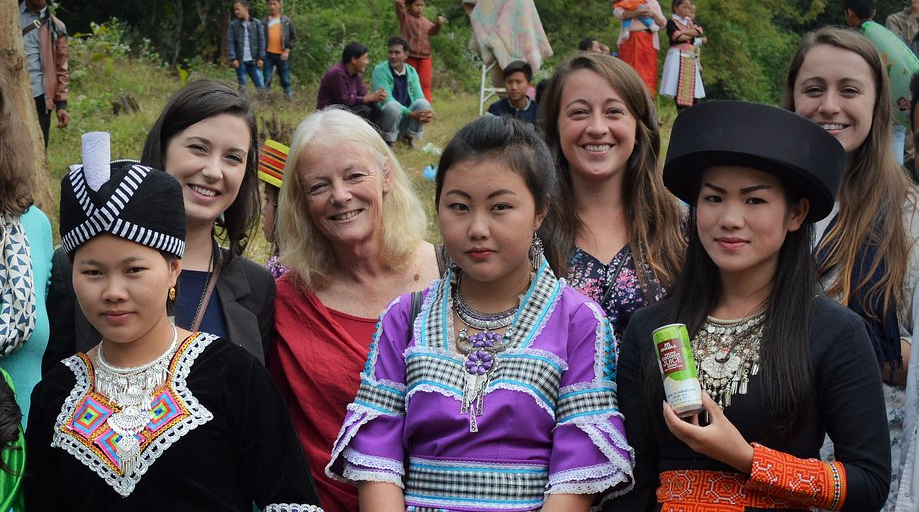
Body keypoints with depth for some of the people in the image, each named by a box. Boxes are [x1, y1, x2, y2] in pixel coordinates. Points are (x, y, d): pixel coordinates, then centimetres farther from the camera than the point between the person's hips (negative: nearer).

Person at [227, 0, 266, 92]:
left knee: (260, 85, -3)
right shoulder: (233, 25, 4)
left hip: (254, 60, 0)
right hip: (240, 61, 0)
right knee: (242, 86, 3)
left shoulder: (256, 23, 4)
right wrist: (233, 58, -9)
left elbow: (261, 41, 4)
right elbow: (230, 42, 1)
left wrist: (261, 58, -3)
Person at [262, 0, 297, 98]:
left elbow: (293, 37, 6)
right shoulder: (264, 22, 5)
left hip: (282, 55, 0)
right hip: (268, 54, 0)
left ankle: (289, 97, 10)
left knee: (285, 79, 5)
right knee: (266, 80, 0)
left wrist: (287, 50, -5)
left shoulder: (286, 21, 6)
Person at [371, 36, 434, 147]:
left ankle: (409, 138, -1)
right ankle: (387, 141, -13)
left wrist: (428, 112, -29)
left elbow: (420, 97, -5)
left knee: (422, 103, -22)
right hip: (386, 116, -4)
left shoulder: (411, 71, 3)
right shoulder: (380, 70, -12)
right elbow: (386, 99, -21)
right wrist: (410, 114, -30)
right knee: (393, 105, -34)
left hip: (406, 121, 4)